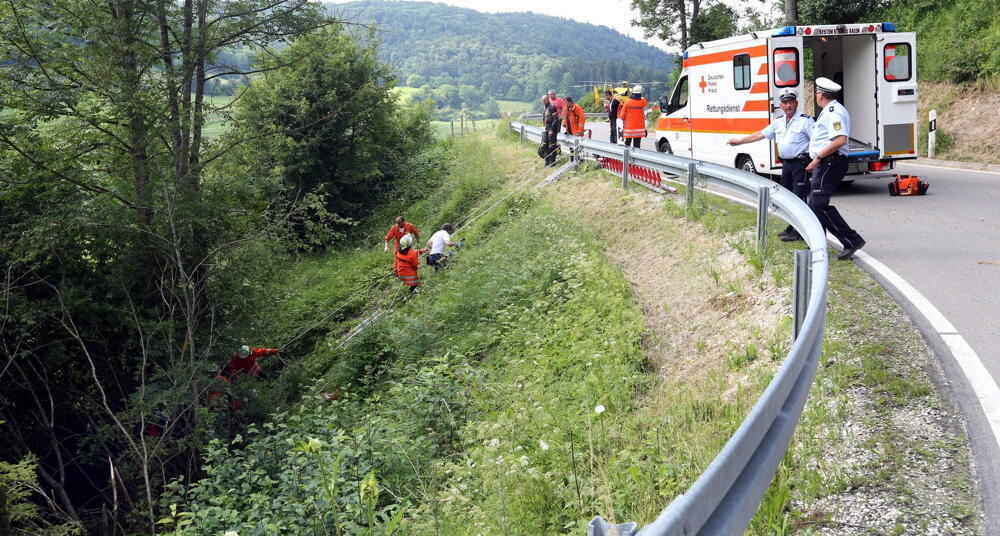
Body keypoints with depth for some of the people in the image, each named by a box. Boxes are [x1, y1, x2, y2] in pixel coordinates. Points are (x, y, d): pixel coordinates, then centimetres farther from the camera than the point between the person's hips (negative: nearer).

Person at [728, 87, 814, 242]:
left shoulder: (805, 120, -9)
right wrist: (739, 141, 22)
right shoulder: (778, 123, 14)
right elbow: (760, 135, 22)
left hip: (800, 163, -8)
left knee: (799, 198, -7)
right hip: (786, 164, 8)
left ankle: (799, 232, -3)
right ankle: (792, 228, 25)